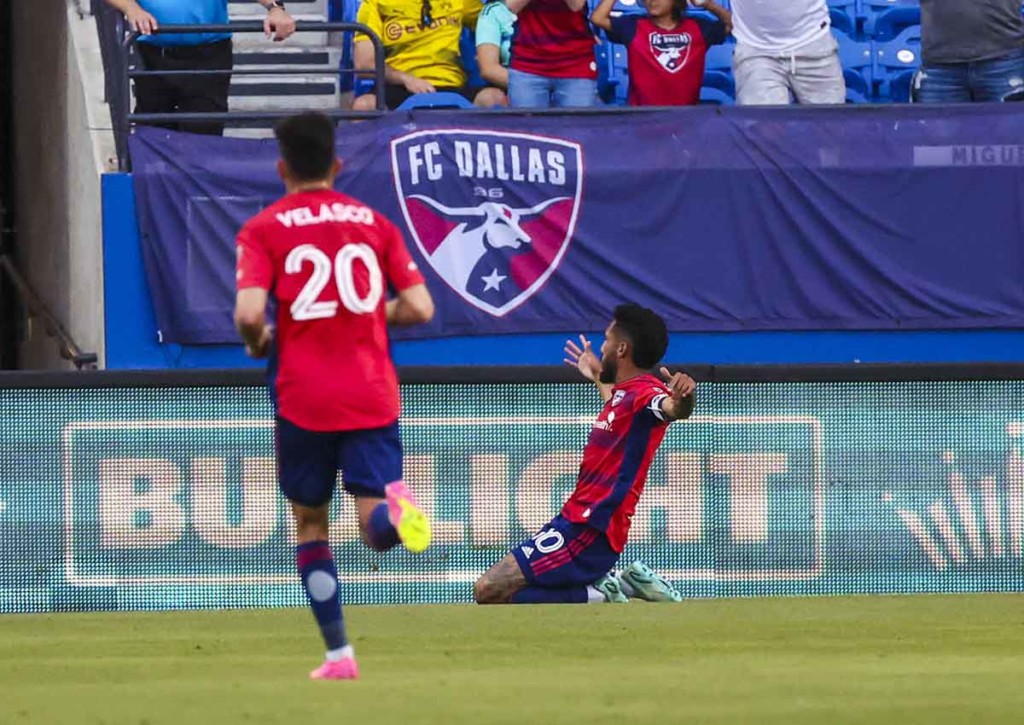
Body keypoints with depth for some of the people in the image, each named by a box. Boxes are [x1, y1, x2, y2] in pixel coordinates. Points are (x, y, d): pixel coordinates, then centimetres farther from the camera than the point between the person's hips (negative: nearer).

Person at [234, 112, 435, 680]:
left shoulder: (264, 230, -1)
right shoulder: (374, 223, 9)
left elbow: (249, 313, -14)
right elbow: (419, 307, 3)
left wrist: (256, 343, 8)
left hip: (302, 399, -1)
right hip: (372, 394, 1)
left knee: (310, 524, 15)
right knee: (377, 527, -3)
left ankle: (338, 654, 11)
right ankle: (394, 506, -40)